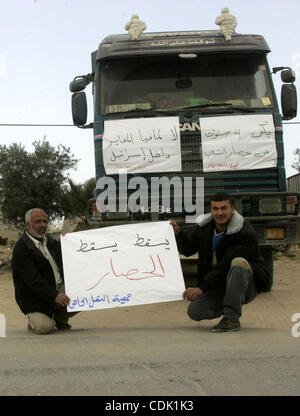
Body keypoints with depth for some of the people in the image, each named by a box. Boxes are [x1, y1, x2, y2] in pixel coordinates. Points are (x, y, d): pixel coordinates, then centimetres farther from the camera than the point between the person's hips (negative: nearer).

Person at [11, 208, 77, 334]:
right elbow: (34, 280, -23)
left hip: (60, 289, 7)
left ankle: (60, 318, 12)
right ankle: (33, 320, 12)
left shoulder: (49, 240, 12)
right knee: (44, 327, -26)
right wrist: (54, 296, -34)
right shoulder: (21, 249, -14)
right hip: (36, 298, -7)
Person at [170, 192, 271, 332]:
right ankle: (229, 306, 12)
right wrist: (178, 233, -5)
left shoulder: (245, 233, -20)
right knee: (194, 311, -16)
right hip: (218, 287, 5)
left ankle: (232, 319, -28)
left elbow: (225, 266, -27)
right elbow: (187, 250, 15)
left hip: (247, 286, -5)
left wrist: (201, 288, -32)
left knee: (238, 263, -36)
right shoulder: (204, 227, 1)